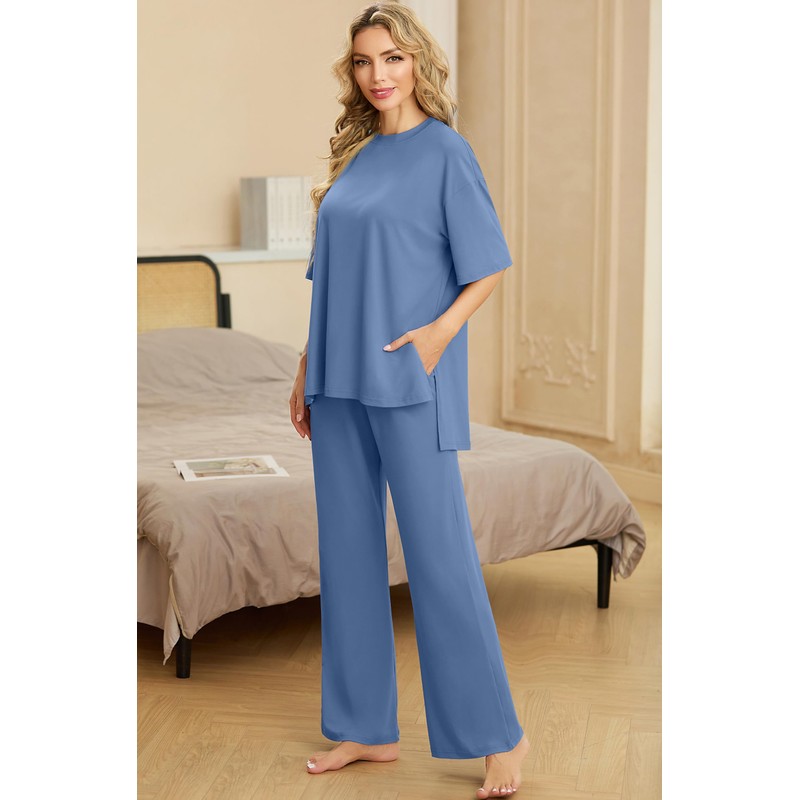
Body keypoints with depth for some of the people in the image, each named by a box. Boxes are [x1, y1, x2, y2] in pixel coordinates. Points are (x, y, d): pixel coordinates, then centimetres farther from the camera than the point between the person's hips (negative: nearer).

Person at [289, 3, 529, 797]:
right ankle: (367, 729, 21)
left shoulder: (444, 151, -3)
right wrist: (306, 371, 14)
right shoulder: (353, 157, 13)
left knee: (439, 554, -5)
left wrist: (441, 330, -19)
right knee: (348, 552, 9)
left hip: (409, 384, -6)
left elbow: (486, 269, -4)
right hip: (340, 384, 7)